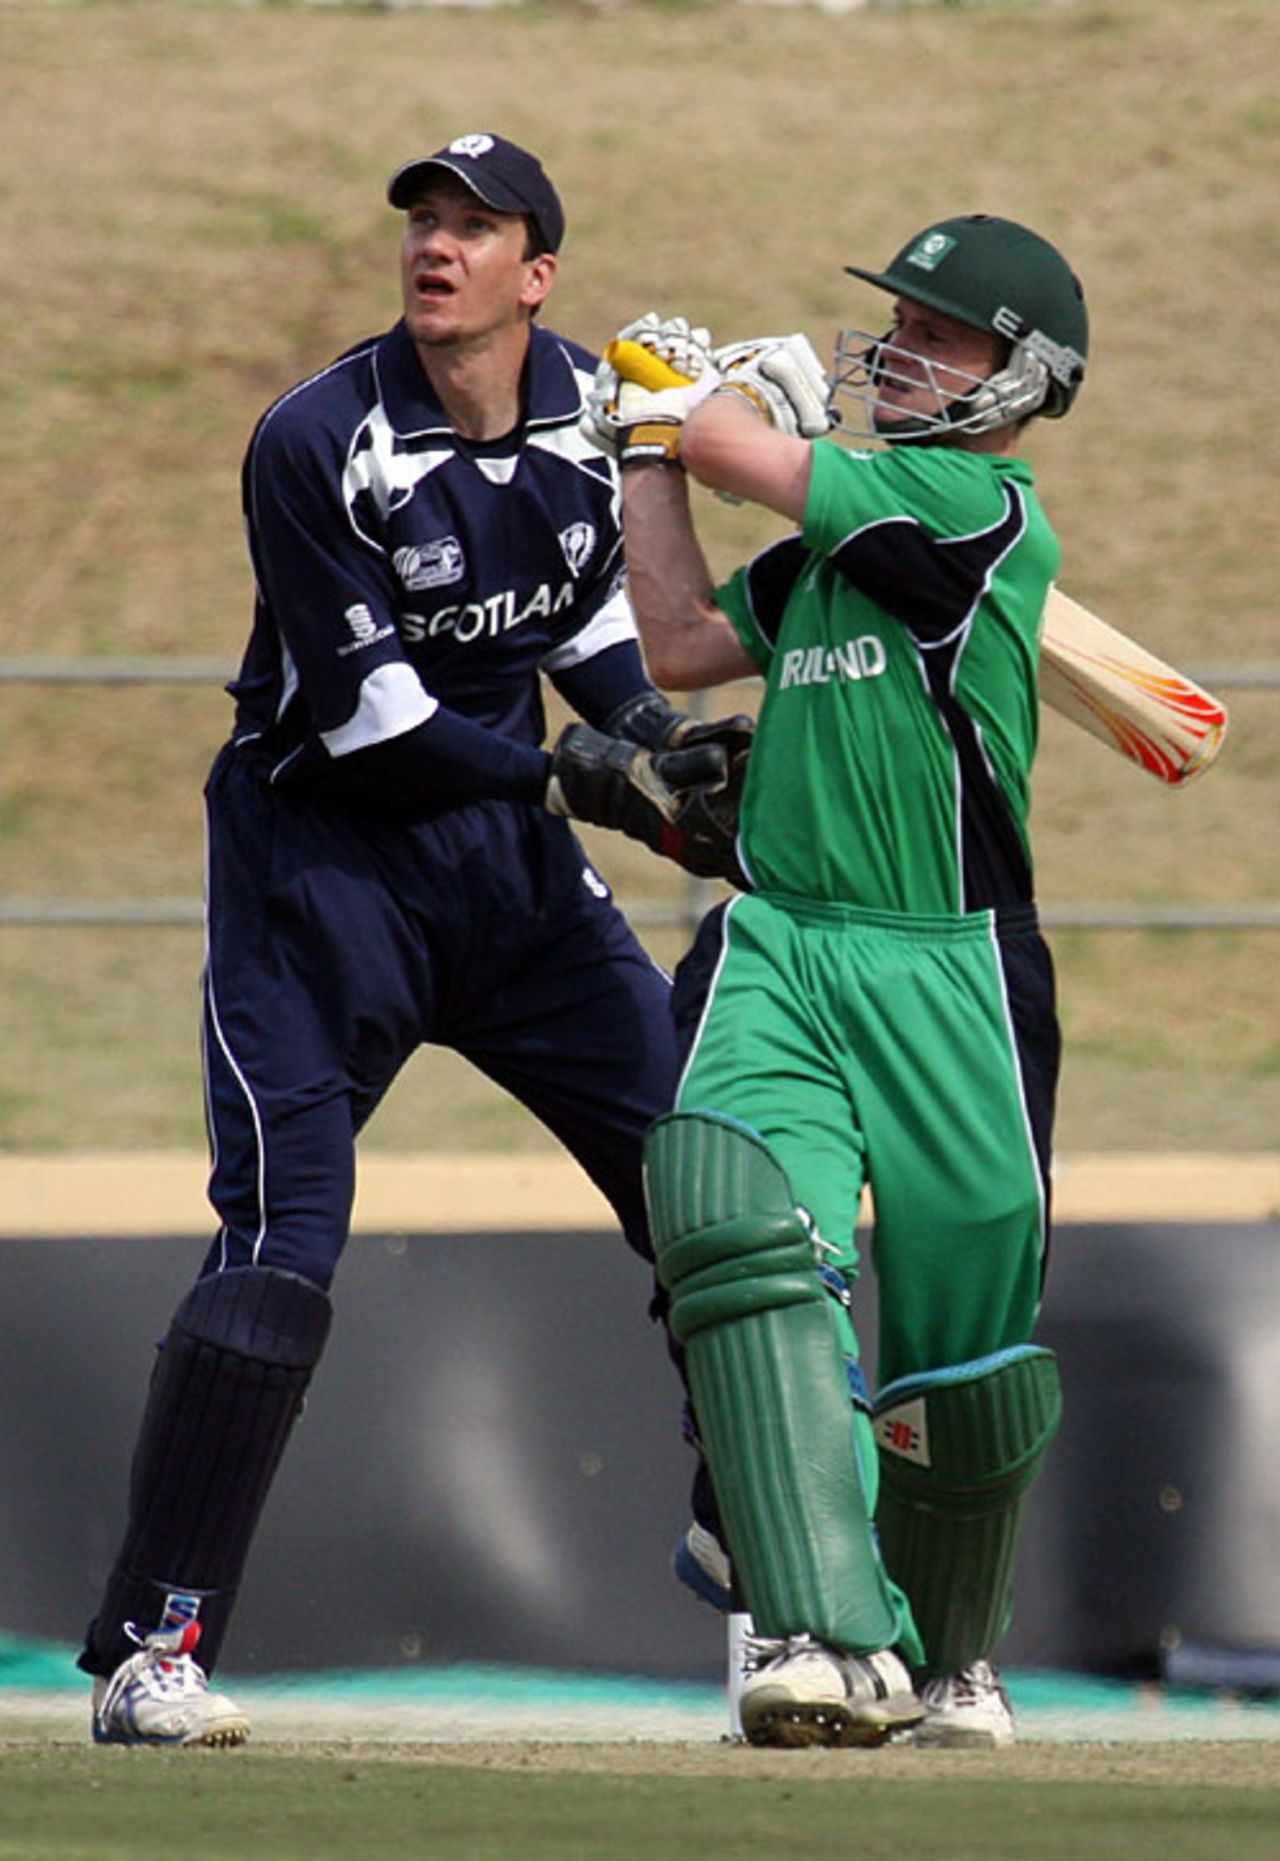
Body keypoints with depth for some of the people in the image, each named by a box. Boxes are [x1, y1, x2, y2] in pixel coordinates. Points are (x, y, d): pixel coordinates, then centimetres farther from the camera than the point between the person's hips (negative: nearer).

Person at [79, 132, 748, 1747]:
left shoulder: (586, 406, 0)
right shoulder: (315, 446, -19)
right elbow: (367, 721, -21)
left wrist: (645, 736, 2)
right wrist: (579, 777, -24)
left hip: (514, 863, 6)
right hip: (326, 861, -6)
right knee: (281, 1241, -16)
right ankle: (148, 1653, -14)